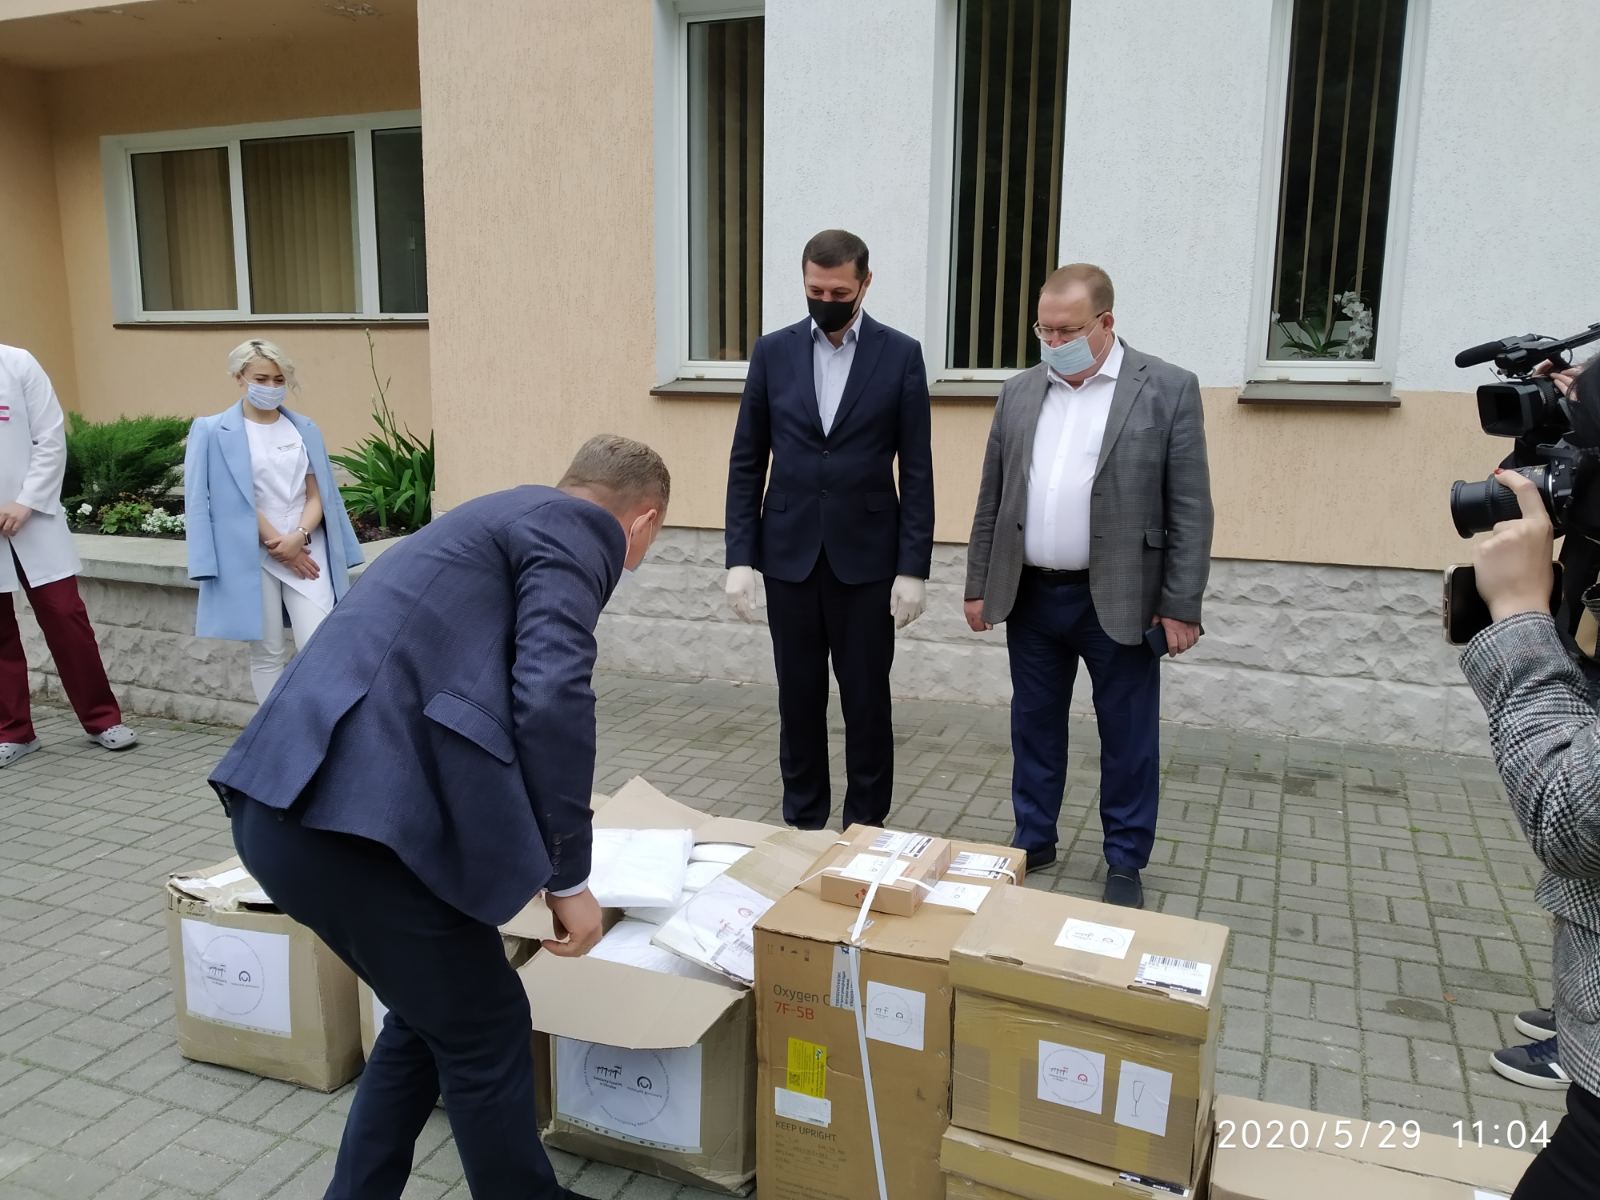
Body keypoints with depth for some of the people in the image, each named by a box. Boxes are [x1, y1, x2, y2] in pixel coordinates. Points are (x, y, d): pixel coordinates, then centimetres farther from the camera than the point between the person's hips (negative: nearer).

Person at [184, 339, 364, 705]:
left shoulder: (305, 430, 9)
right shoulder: (214, 432, -1)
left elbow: (317, 494, 5)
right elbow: (237, 500, -6)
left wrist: (298, 538, -11)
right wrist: (277, 544, -9)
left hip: (306, 549, 2)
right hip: (251, 556, -2)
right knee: (268, 653, 5)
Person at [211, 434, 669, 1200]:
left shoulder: (499, 517, 28)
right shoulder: (574, 534, 0)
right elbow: (551, 697, -16)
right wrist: (568, 873, -6)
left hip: (285, 801, 9)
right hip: (356, 815, -9)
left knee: (429, 1016, 25)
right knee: (486, 1032, 11)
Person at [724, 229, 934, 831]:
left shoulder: (901, 355, -2)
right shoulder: (772, 352, 3)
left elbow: (916, 471, -2)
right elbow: (746, 462, 4)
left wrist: (913, 567, -8)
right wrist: (740, 557, -3)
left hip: (866, 556, -2)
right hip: (790, 554, 2)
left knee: (867, 700, 6)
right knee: (798, 698, 10)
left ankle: (866, 824, 22)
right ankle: (803, 821, 24)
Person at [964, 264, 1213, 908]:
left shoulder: (1168, 389, -6)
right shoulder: (1019, 392, 6)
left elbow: (1189, 509, -7)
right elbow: (992, 499, 10)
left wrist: (1181, 606, -10)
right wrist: (978, 585, 7)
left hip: (1118, 599, -3)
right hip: (1030, 595, 4)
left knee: (1127, 735, 7)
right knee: (1034, 725, 14)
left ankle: (1125, 862, 23)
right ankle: (1033, 839, 30)